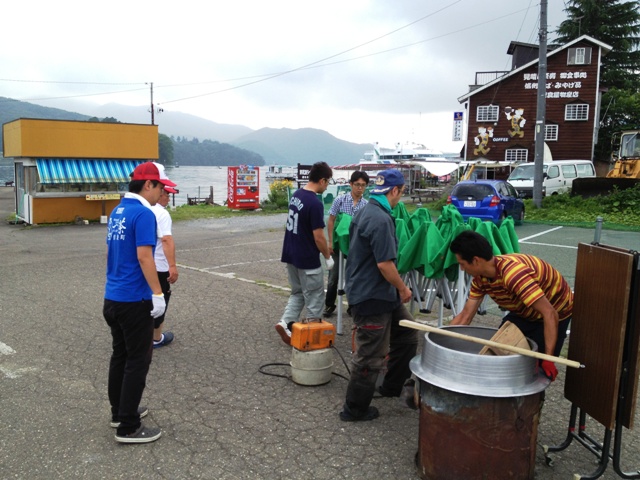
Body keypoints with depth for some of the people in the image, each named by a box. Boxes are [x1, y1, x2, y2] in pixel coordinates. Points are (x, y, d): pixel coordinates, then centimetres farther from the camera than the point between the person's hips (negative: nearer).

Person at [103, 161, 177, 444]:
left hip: (112, 298, 9)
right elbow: (144, 256, -23)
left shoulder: (117, 211, 11)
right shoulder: (143, 214, -17)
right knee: (137, 361, 0)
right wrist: (158, 294, -18)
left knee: (120, 355, 18)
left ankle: (119, 411, 31)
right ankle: (128, 427, 7)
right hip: (134, 301, -9)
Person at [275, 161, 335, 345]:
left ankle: (285, 322, 9)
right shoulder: (315, 204, -22)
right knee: (314, 298, 7)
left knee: (298, 293, 22)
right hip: (307, 260, -8)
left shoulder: (296, 195, 5)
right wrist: (328, 257, -5)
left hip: (290, 255, 8)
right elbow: (318, 237, -21)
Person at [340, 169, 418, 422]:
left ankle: (392, 386, 35)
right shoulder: (381, 219, -23)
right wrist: (403, 288, -9)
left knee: (407, 335, 21)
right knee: (370, 356, 3)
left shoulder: (365, 212, 10)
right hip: (372, 297, -10)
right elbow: (385, 264, -26)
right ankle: (355, 409, 19)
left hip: (381, 294, 10)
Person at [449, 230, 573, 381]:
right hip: (524, 312, 7)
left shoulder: (514, 273, -39)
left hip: (556, 313, -7)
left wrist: (548, 358, -38)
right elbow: (465, 316, -8)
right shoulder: (481, 278, -13)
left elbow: (550, 314, -38)